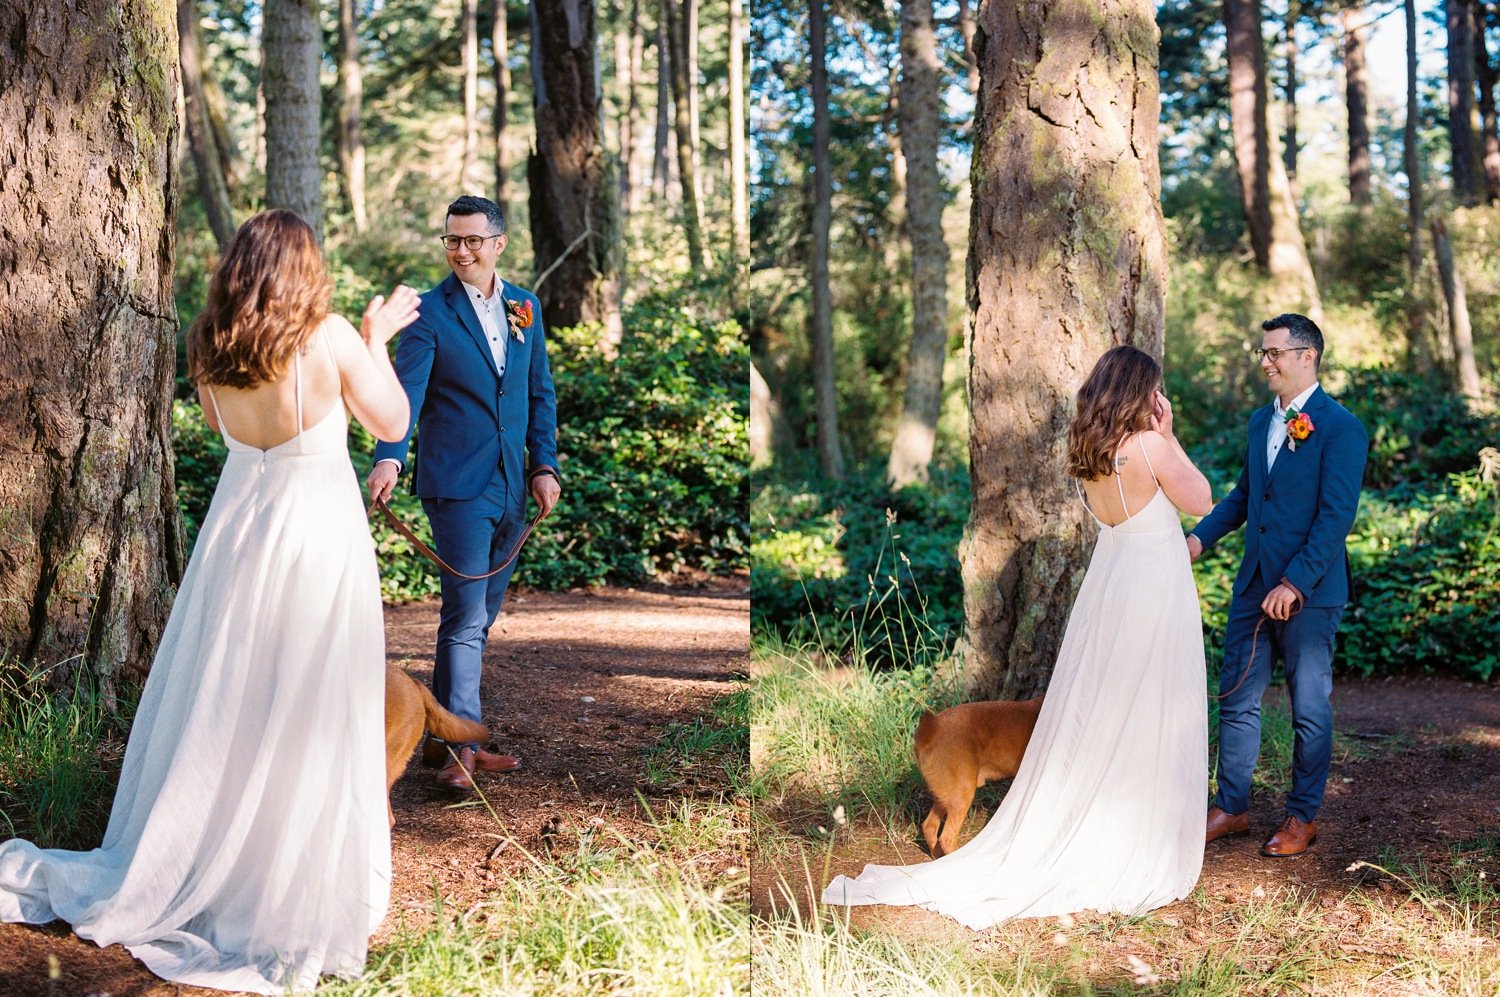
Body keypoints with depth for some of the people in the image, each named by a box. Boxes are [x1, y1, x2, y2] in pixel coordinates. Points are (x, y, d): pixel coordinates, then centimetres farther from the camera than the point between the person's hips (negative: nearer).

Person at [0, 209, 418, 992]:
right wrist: (376, 340, 9)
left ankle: (170, 878, 25)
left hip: (238, 521, 4)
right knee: (309, 717, 4)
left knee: (220, 705, 15)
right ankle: (306, 895, 13)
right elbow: (391, 423, -2)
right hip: (318, 525, -4)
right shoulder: (331, 338, -12)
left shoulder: (211, 347, 0)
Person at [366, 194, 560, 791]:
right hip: (457, 485, -6)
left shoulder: (525, 306, 10)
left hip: (511, 486, 6)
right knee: (466, 617, -9)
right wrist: (390, 457, -34)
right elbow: (406, 391, -18)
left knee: (481, 615, 11)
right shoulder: (430, 312, -7)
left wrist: (544, 464, 7)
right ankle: (459, 748, -4)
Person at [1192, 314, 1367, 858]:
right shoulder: (1261, 420, 11)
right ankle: (1230, 807, 21)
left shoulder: (1340, 428, -12)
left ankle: (1303, 817, 19)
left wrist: (1295, 583, -21)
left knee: (1309, 709, 6)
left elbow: (1336, 516, -17)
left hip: (1309, 592, -7)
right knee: (1236, 699, 10)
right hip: (1254, 586, 7)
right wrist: (1200, 536, 5)